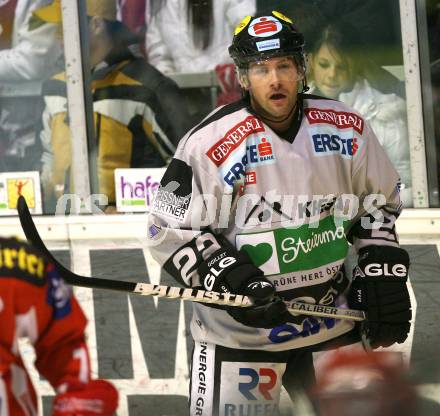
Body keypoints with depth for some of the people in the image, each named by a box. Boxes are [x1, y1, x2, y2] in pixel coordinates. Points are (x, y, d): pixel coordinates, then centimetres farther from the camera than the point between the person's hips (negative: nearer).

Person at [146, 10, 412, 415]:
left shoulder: (348, 129, -2)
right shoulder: (210, 143, -15)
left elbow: (379, 204, 13)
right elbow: (171, 229, -12)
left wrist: (383, 273, 3)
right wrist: (233, 282, -22)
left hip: (333, 319, 4)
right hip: (239, 332, -4)